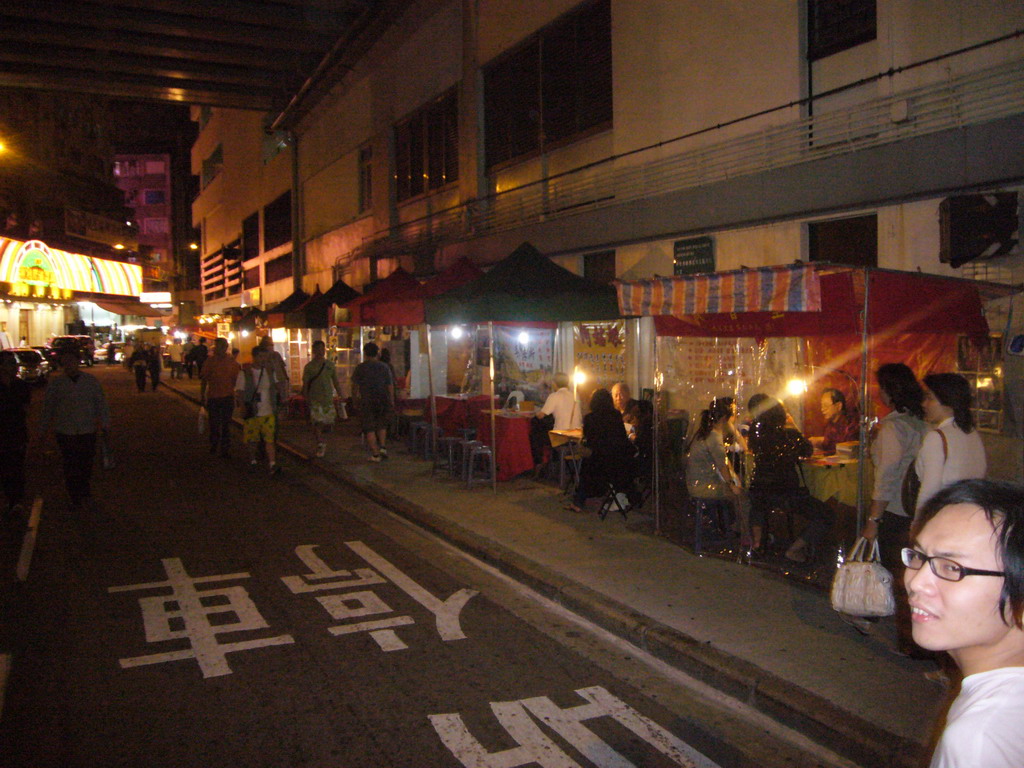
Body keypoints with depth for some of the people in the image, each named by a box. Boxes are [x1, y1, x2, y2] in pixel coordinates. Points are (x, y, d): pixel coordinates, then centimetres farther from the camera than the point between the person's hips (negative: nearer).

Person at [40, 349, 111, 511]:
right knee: (70, 467, 2)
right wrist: (43, 429, 8)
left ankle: (84, 493, 29)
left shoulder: (91, 380, 3)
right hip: (65, 431, 0)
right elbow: (48, 407, 8)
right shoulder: (56, 384, 3)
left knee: (87, 464, 6)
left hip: (88, 431, 0)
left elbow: (101, 403, 6)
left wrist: (105, 423, 2)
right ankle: (76, 499, 14)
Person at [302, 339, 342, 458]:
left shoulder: (330, 365, 10)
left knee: (328, 423, 5)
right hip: (315, 399, -3)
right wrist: (306, 399, -5)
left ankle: (323, 441, 28)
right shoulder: (309, 366, 0)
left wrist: (341, 396, 10)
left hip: (328, 398, 3)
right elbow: (305, 384, 1)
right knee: (317, 422, -12)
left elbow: (336, 382, 15)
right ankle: (320, 445, -8)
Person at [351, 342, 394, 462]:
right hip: (383, 399, 3)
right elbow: (390, 385, 3)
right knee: (382, 425, 21)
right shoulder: (384, 367, 4)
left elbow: (355, 386, -2)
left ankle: (375, 453, 0)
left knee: (369, 429, 3)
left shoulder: (360, 368, -3)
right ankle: (383, 447, 6)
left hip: (366, 401, -3)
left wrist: (355, 400, 8)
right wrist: (391, 400, 11)